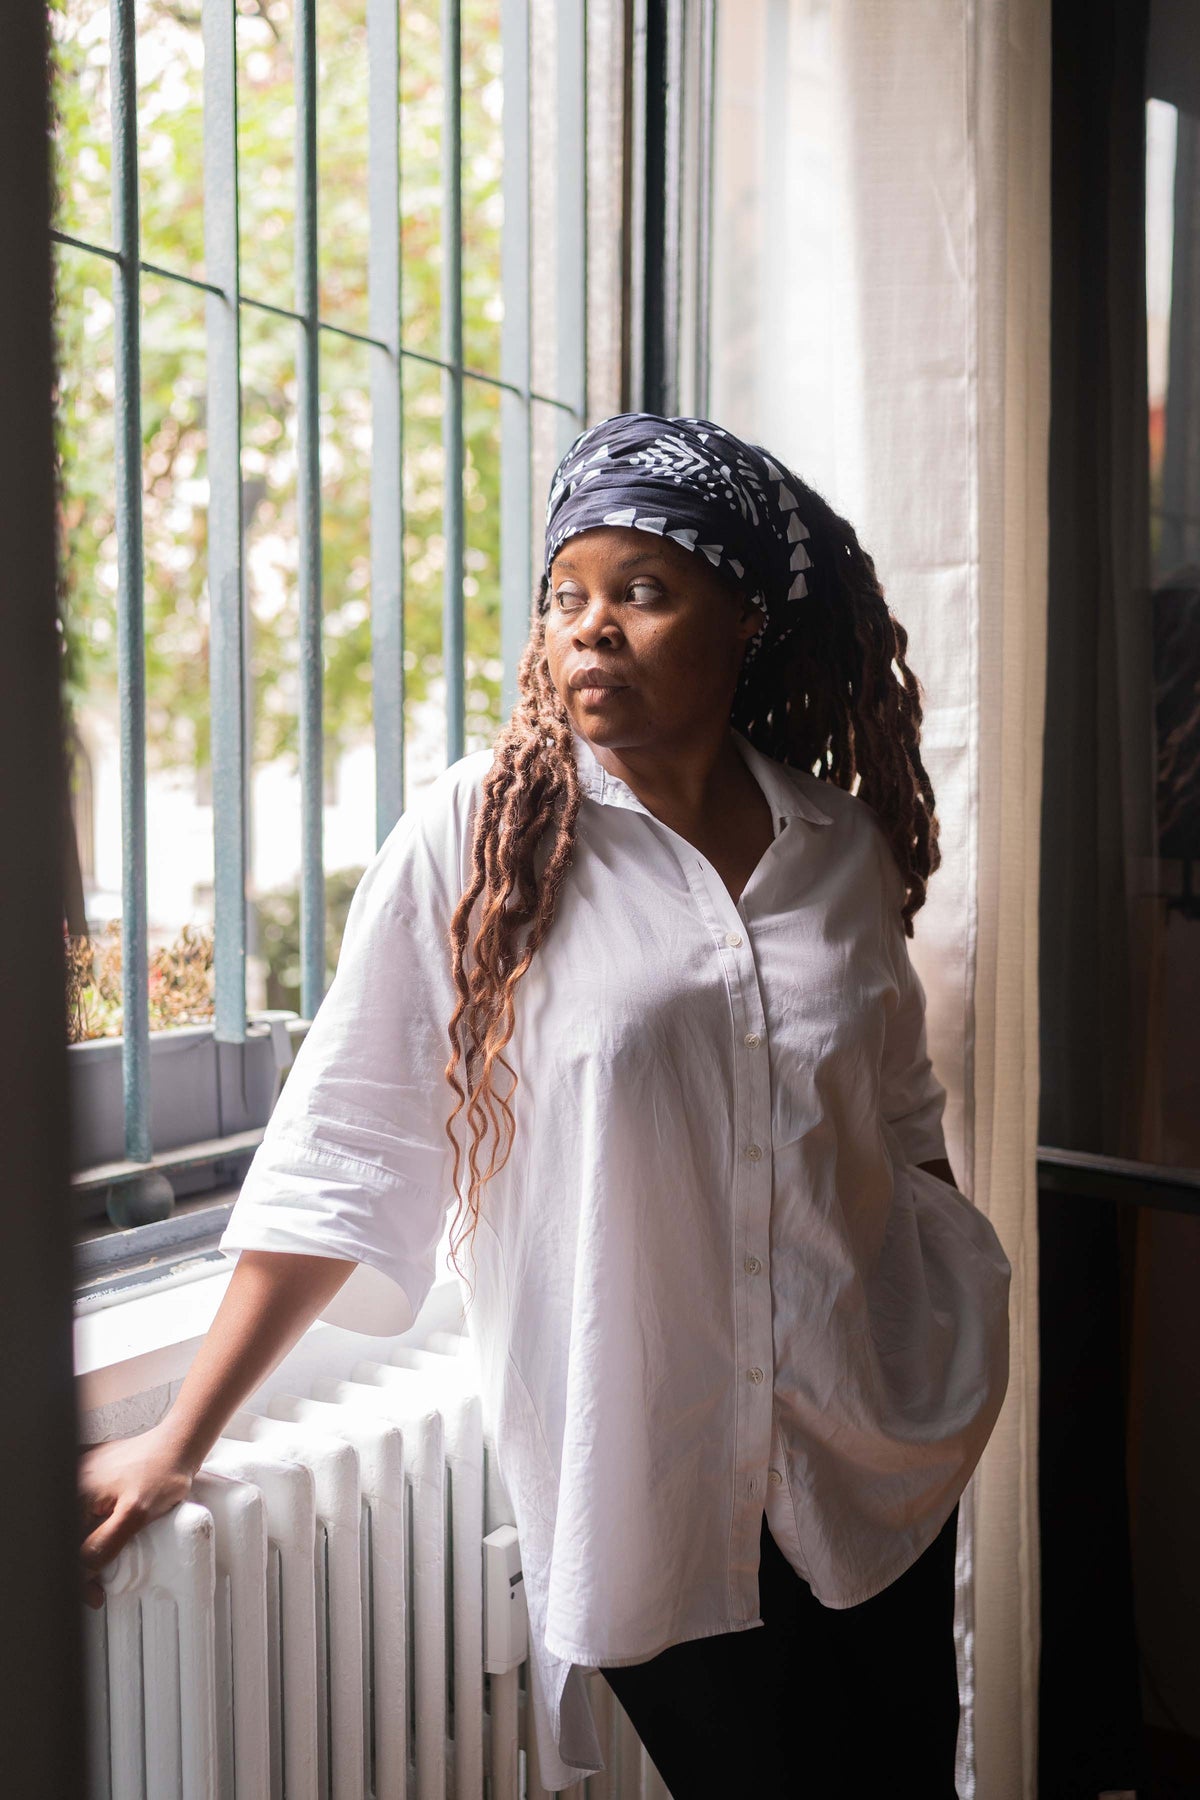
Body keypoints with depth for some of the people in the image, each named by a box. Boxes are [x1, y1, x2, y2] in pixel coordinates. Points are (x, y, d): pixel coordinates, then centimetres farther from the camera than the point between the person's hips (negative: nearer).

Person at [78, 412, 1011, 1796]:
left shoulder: (841, 839, 0)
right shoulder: (476, 837, -11)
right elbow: (341, 1152, -9)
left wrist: (958, 1355, 12)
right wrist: (176, 1445, -8)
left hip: (881, 1459, 4)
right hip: (646, 1481, -3)